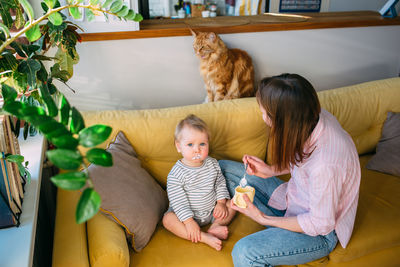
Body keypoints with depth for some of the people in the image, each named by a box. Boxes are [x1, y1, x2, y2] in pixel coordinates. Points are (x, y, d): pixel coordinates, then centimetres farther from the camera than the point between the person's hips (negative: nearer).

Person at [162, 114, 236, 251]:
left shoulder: (212, 164, -6)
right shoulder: (176, 173, -22)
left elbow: (220, 183, 7)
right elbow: (178, 201, -21)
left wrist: (221, 202, -6)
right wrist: (188, 221, -25)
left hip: (212, 211, 4)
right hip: (189, 214, -4)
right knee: (167, 219, -27)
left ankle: (215, 226, -18)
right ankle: (204, 238, -31)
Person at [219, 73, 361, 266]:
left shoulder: (326, 164, -38)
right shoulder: (311, 117, -16)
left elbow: (321, 225, -23)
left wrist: (262, 218, -21)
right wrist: (271, 170, -7)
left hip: (320, 234, -8)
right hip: (294, 199, 8)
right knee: (224, 167, 5)